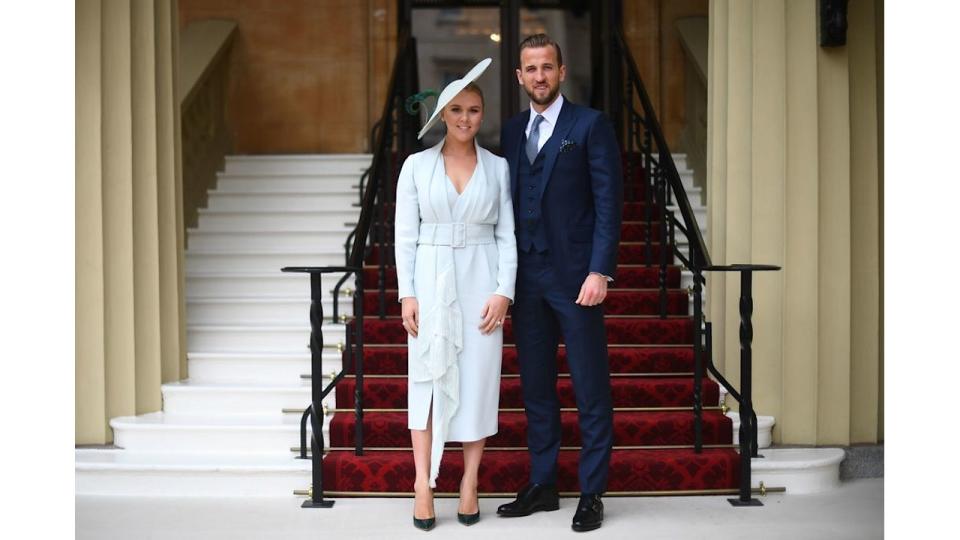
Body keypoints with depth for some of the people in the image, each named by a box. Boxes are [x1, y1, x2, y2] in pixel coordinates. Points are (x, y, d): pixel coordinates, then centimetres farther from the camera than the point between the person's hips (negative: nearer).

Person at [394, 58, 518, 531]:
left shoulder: (498, 168, 5)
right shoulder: (417, 165, 3)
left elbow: (507, 235, 3)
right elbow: (405, 234, 2)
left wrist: (503, 291, -7)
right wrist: (407, 294, -5)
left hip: (481, 283, 1)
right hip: (431, 281, 0)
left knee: (478, 381, 2)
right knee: (428, 379, 0)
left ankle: (470, 483, 11)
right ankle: (423, 485, 3)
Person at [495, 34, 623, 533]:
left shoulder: (590, 126, -3)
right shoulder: (511, 132, 13)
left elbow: (609, 202, -7)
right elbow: (509, 203, 14)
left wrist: (600, 271, -15)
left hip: (575, 276, -5)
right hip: (526, 277, 6)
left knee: (591, 390, 1)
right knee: (535, 388, 12)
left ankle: (591, 493, 9)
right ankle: (542, 485, 22)